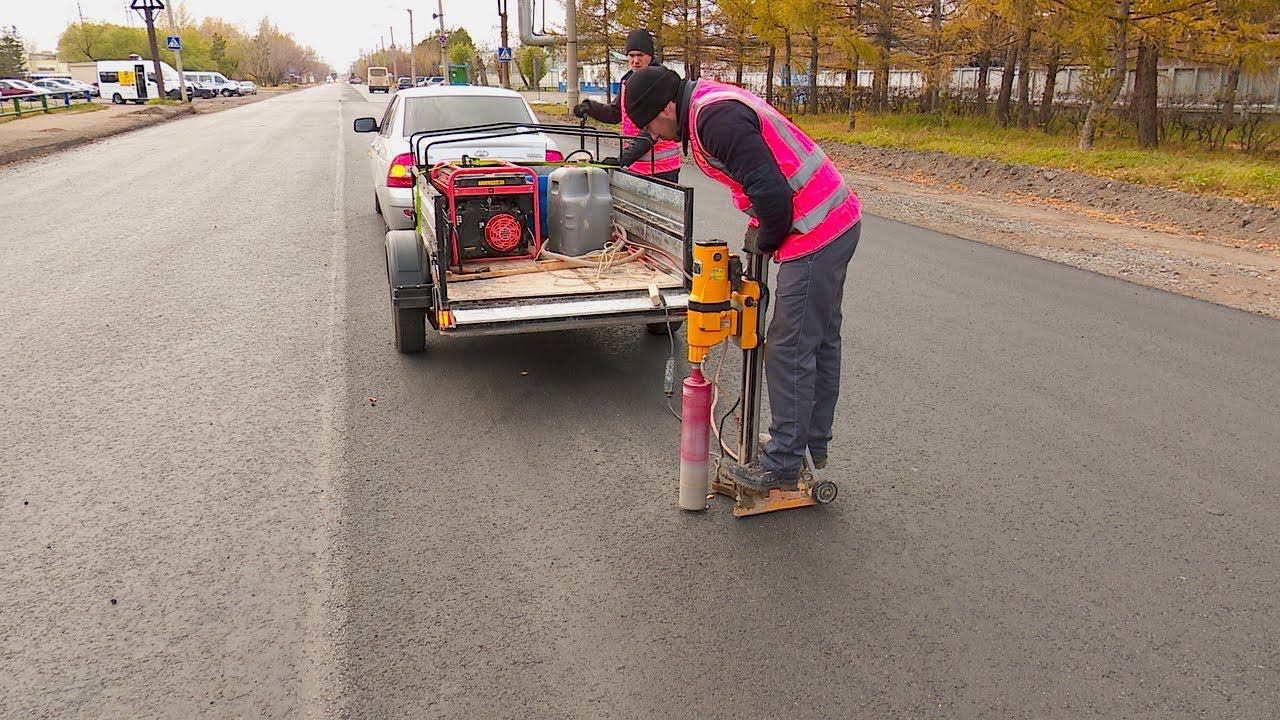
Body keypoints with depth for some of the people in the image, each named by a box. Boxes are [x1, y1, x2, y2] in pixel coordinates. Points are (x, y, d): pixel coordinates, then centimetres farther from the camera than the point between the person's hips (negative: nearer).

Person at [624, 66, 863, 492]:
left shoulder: (716, 118, -19)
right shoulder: (710, 103, 14)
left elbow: (772, 193, -27)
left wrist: (766, 240, -9)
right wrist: (758, 230, 11)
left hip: (815, 234, -11)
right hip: (839, 221, 11)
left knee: (789, 350, -4)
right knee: (821, 342, 18)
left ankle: (782, 465, 7)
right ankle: (814, 446, 32)